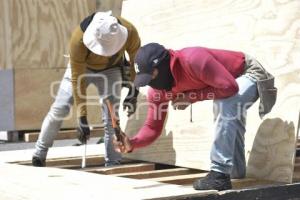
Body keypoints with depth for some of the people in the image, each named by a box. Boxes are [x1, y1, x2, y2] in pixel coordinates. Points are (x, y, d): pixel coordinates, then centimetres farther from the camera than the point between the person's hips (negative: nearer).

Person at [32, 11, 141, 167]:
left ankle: (113, 162, -7)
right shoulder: (78, 39, -40)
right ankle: (39, 154, 9)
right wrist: (82, 118, -32)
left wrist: (134, 92, -15)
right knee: (59, 109, -5)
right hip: (81, 67, -1)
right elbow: (77, 80, -33)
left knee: (111, 114, -14)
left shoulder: (130, 33, -35)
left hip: (110, 69, 1)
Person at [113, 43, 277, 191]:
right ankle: (236, 171, 47)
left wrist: (192, 97, -33)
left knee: (226, 106, -33)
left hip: (250, 73, -8)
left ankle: (219, 174, -28)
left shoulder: (193, 60, -40)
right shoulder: (157, 90, -15)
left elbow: (230, 87, -40)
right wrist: (132, 144, -30)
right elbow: (153, 127, -10)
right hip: (227, 80, 9)